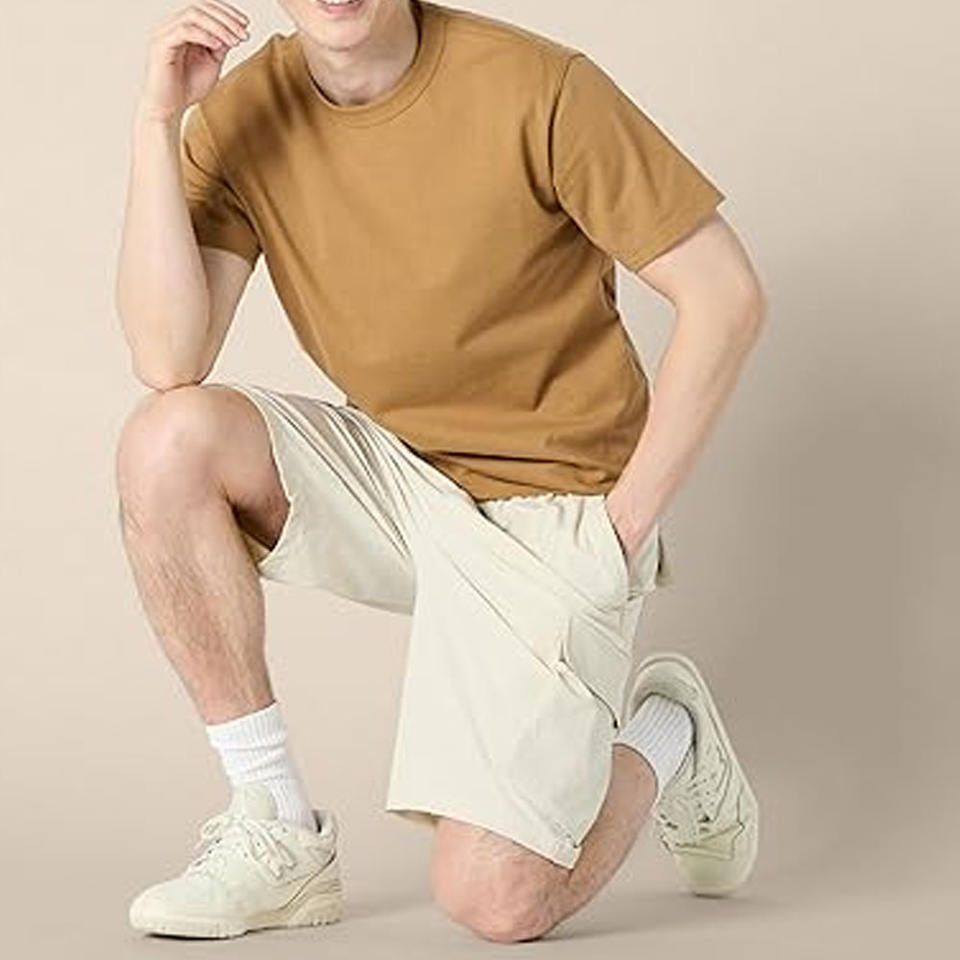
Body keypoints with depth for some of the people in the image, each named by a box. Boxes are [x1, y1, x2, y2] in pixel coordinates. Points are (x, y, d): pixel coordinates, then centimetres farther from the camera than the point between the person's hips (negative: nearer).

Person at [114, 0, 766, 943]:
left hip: (546, 506, -5)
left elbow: (726, 297, -13)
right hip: (390, 469, 5)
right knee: (166, 442, -23)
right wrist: (156, 121, -22)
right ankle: (279, 834, -9)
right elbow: (169, 362, -17)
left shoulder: (538, 87, -18)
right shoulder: (243, 114, -6)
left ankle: (662, 734, 19)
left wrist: (627, 520, -14)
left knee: (496, 903, -15)